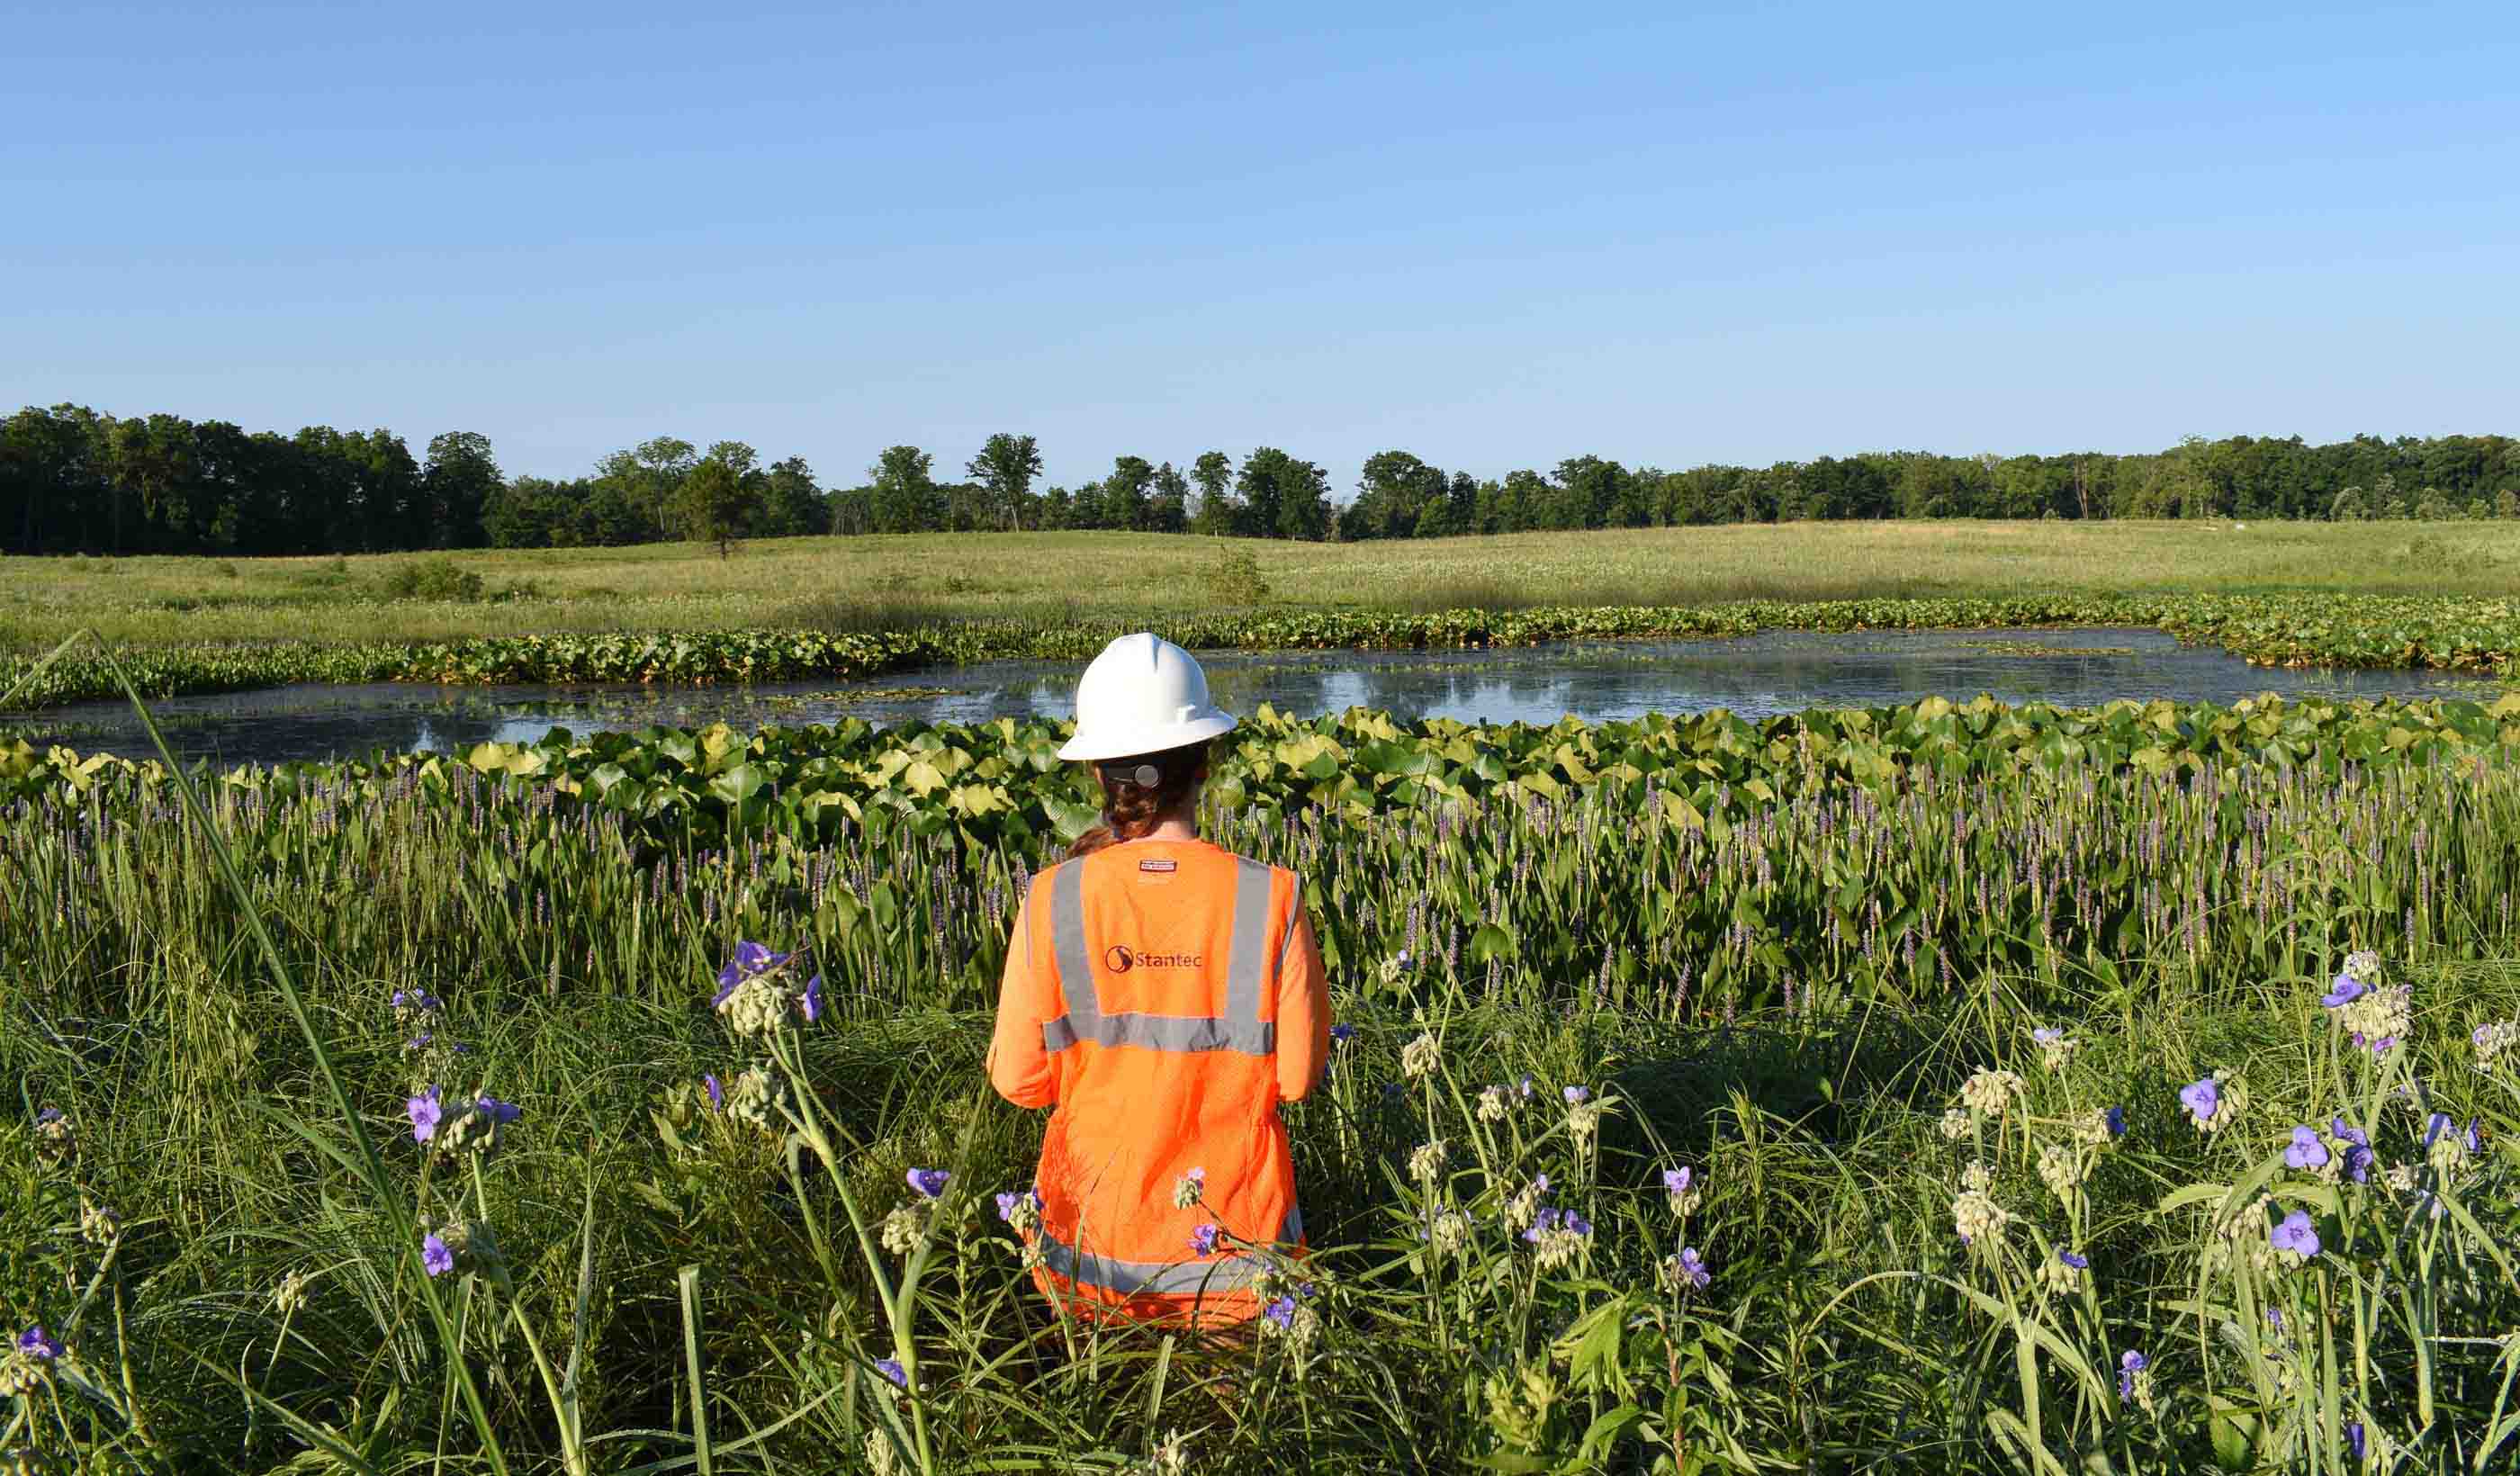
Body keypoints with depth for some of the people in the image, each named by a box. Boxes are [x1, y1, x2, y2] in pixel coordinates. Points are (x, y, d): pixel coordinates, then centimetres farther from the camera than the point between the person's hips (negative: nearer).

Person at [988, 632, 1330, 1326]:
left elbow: (1018, 1080, -5)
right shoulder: (1271, 897, -13)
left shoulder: (1053, 900, -12)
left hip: (1094, 1229, 2)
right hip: (1234, 1232, -1)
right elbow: (1296, 1077, -5)